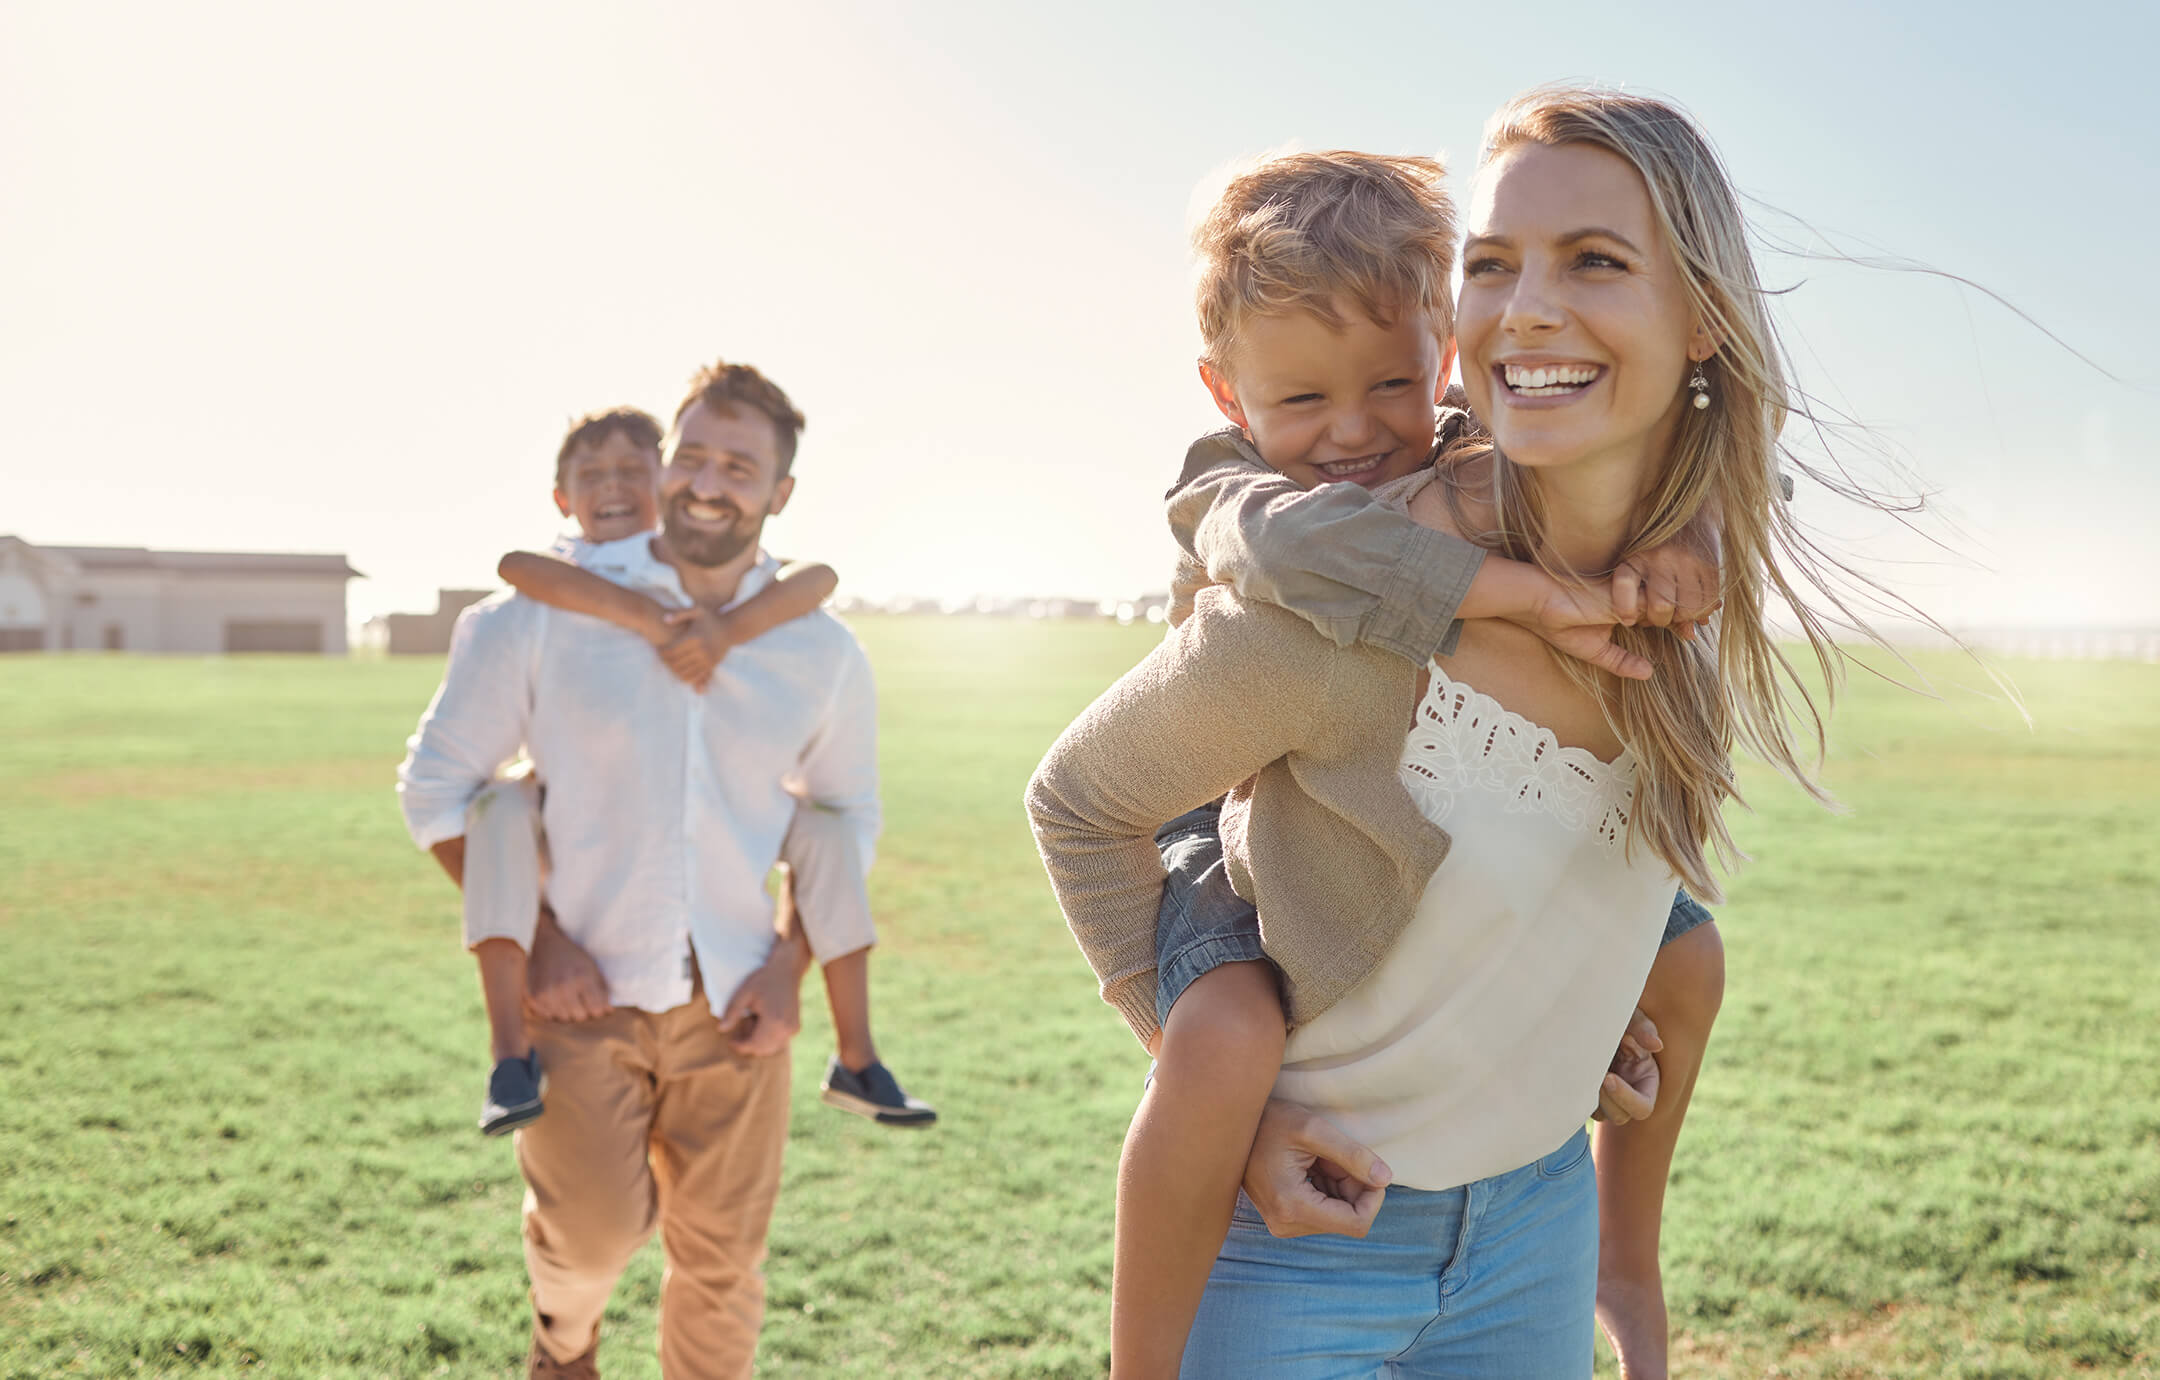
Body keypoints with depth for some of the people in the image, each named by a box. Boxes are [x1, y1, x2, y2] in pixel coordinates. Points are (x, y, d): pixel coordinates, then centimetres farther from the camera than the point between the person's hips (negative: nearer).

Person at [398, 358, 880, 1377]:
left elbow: (847, 814, 14)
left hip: (732, 1004, 2)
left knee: (721, 1262, 8)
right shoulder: (548, 610, -7)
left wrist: (790, 967, 0)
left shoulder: (823, 655, 0)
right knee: (597, 1231, -12)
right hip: (582, 989, -2)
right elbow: (437, 784, -1)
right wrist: (535, 941, -10)